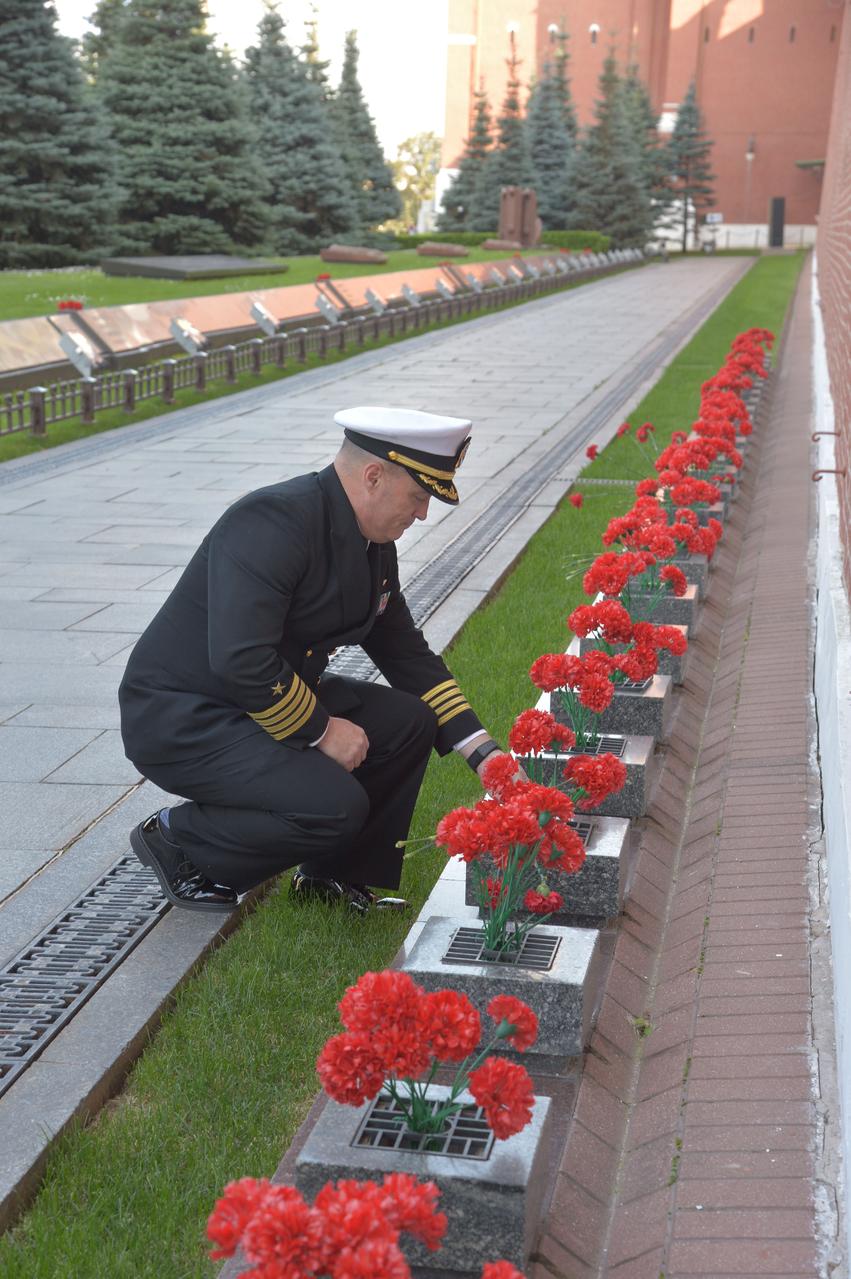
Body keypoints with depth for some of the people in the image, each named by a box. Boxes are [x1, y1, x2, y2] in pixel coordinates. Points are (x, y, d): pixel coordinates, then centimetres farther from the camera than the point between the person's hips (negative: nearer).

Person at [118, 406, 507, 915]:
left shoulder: (373, 541, 3)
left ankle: (334, 876, 13)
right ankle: (175, 839, -1)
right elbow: (240, 660, -33)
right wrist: (321, 730, -20)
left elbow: (406, 652, 13)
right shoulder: (273, 522, -26)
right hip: (181, 720, -9)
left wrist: (481, 749, 5)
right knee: (335, 806, -24)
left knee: (408, 722, -1)